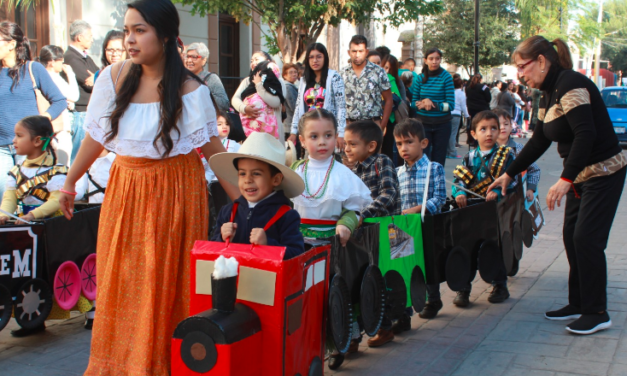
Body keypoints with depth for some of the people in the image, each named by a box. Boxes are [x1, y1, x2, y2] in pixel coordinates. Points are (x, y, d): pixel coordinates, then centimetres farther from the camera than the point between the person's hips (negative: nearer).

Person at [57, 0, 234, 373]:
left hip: (175, 192, -3)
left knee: (167, 284, 3)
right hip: (125, 187, 4)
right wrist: (70, 182, 17)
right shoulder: (114, 77, -3)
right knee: (121, 280, 9)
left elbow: (213, 149, -6)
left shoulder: (189, 91, -11)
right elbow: (96, 136, 8)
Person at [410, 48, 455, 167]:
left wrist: (433, 105, -17)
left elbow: (450, 105, -7)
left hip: (442, 124, -1)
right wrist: (423, 103, -14)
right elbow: (413, 102, 6)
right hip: (423, 122, 1)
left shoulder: (446, 77, -4)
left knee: (438, 160, 6)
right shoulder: (420, 78, 4)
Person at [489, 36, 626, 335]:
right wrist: (509, 174, 17)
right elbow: (539, 141, 17)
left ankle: (597, 313, 1)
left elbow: (586, 134, -29)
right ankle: (578, 303, 21)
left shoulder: (570, 84, -20)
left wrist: (565, 180, -33)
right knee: (571, 237, 10)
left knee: (586, 239, -9)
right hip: (581, 175, 10)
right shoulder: (549, 94, 10)